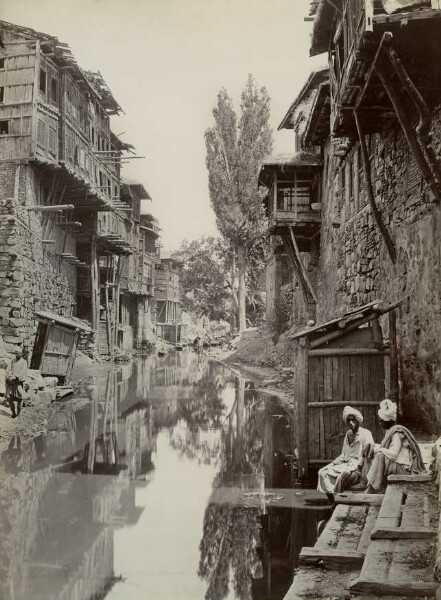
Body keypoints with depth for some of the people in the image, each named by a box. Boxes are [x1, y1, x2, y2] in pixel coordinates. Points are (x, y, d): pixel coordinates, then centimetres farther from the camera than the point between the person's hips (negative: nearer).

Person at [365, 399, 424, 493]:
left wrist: (380, 450, -8)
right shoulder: (390, 431, 14)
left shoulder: (397, 433, -14)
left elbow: (393, 454, -23)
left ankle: (371, 490, -19)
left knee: (380, 457, -23)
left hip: (404, 468, -10)